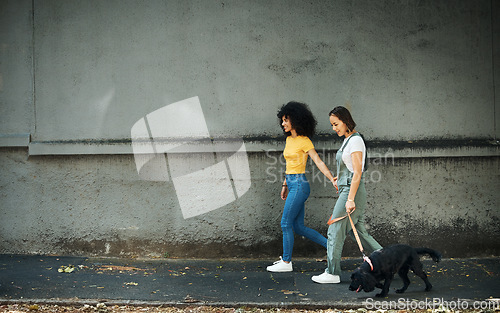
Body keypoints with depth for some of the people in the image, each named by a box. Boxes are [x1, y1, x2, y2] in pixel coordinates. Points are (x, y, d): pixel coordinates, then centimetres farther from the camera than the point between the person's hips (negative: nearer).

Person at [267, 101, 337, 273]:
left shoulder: (304, 141, -12)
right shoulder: (289, 139, 13)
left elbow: (319, 163, -16)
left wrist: (333, 180, -26)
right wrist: (285, 184, 24)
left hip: (299, 184, -9)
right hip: (292, 183, 9)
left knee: (286, 223, -4)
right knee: (299, 227, 9)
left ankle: (286, 262, 6)